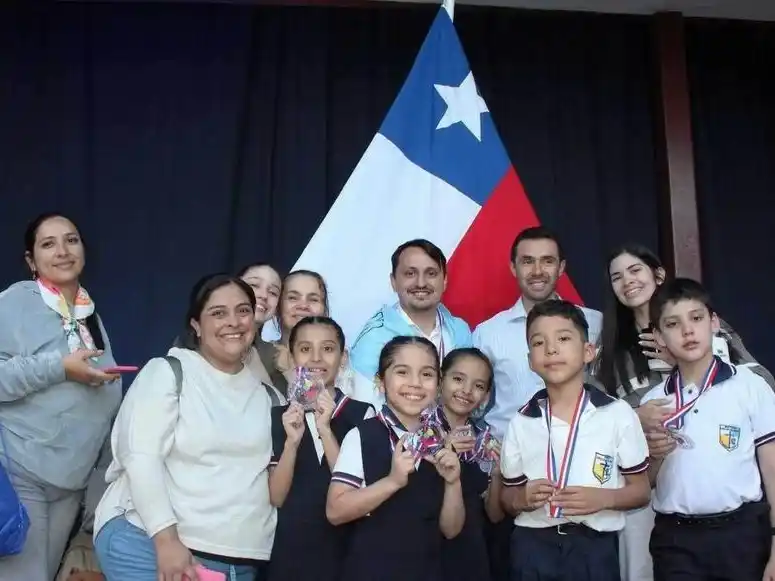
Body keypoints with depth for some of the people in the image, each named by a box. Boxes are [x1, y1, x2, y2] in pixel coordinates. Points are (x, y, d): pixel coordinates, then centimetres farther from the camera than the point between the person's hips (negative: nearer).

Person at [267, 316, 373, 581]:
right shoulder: (279, 416, 0)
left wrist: (325, 429, -20)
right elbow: (276, 498, -4)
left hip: (342, 550, -1)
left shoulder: (361, 413, -7)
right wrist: (292, 442, -19)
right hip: (288, 551, 1)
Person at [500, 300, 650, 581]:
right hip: (533, 548, 1)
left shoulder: (617, 413, -3)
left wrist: (604, 498, -15)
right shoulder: (521, 422, 2)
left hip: (594, 548, -1)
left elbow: (641, 490, 3)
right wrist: (523, 498, -11)